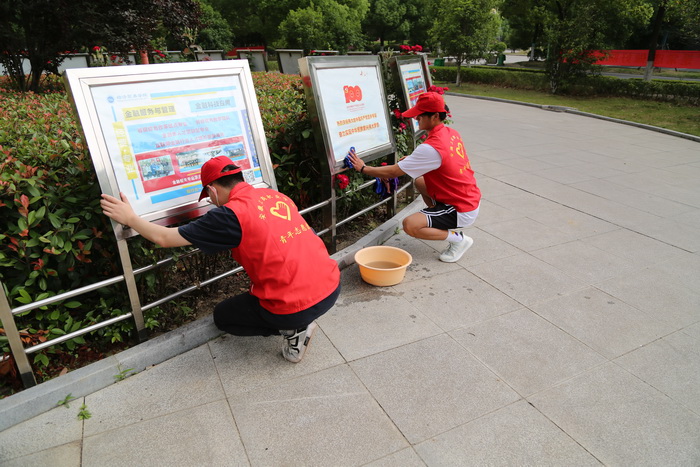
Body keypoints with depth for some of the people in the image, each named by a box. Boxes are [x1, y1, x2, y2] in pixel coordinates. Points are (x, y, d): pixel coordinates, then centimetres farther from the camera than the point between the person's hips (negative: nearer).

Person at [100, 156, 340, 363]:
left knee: (222, 316, 22)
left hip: (295, 307, -6)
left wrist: (129, 217, 14)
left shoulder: (230, 214, -11)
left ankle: (293, 329, 6)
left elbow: (164, 238, -2)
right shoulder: (277, 196, 8)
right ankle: (299, 323, 17)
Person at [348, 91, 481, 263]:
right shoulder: (452, 133, 2)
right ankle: (441, 223, 19)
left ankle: (458, 238, -4)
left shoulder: (431, 148, -26)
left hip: (462, 211, -9)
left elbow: (392, 172, -21)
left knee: (410, 225, -20)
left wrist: (363, 168, -8)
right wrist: (413, 160, 4)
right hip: (471, 199, 9)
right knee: (419, 180, 21)